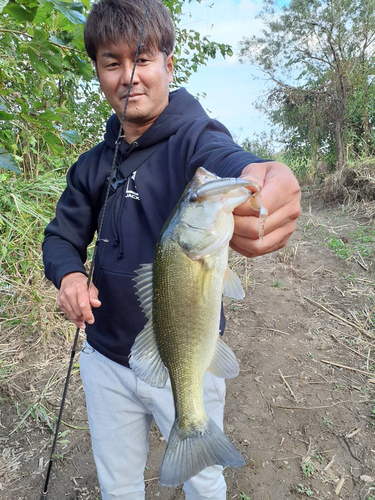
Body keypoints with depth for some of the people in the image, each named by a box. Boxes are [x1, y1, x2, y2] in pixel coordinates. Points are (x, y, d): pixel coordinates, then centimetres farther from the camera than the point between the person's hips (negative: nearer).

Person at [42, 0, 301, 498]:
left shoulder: (196, 138, -15)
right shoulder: (94, 165, 1)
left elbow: (231, 164, -37)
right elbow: (62, 237, 7)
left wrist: (270, 184, -61)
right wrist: (70, 275, -15)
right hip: (106, 359, 4)